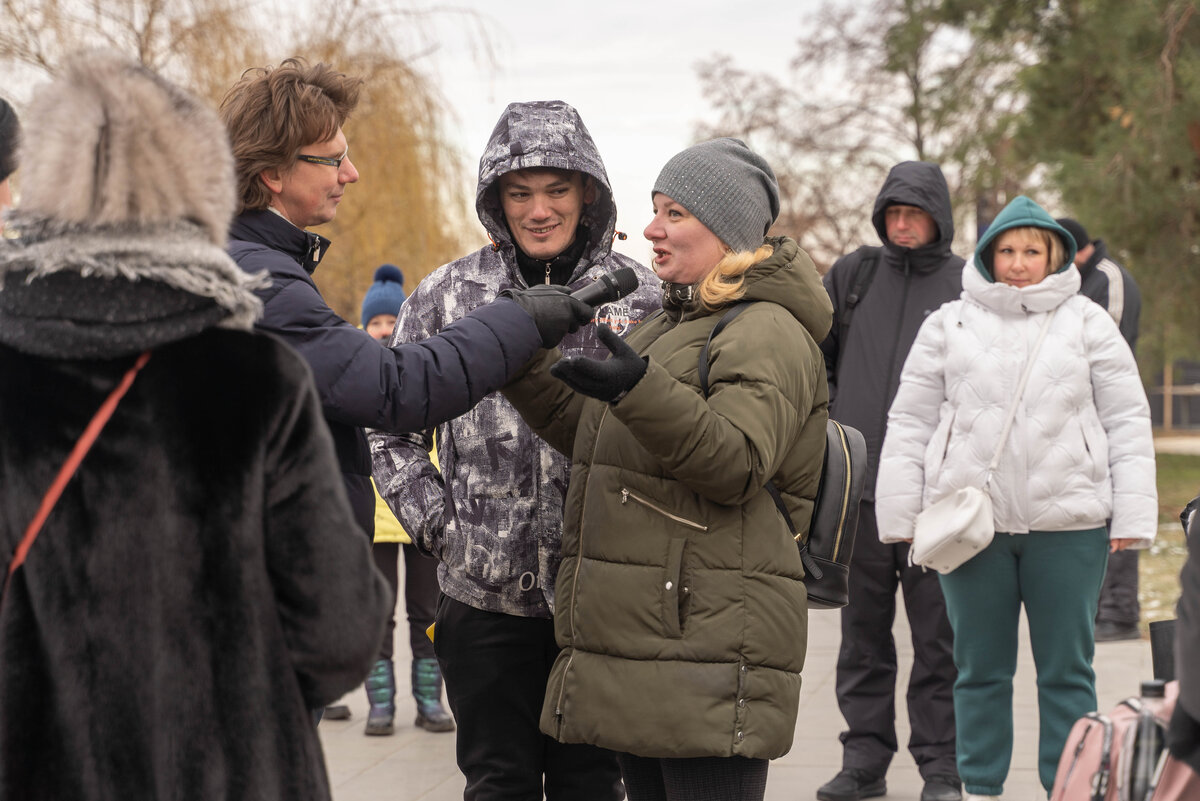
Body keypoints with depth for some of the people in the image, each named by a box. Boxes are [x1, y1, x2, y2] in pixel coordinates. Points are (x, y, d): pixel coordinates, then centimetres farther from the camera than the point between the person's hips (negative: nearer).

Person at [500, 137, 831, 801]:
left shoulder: (767, 331, -9)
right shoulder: (671, 324, 22)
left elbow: (737, 465, -22)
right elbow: (595, 436, 25)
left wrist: (640, 392, -34)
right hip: (641, 641, 10)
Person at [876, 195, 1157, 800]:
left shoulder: (1088, 323, 8)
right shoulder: (948, 324, 9)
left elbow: (1127, 421, 6)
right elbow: (910, 422, 9)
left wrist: (1131, 516, -2)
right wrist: (901, 514, 2)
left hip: (1068, 522, -1)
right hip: (970, 519, 1)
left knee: (1066, 670, 5)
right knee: (980, 669, 8)